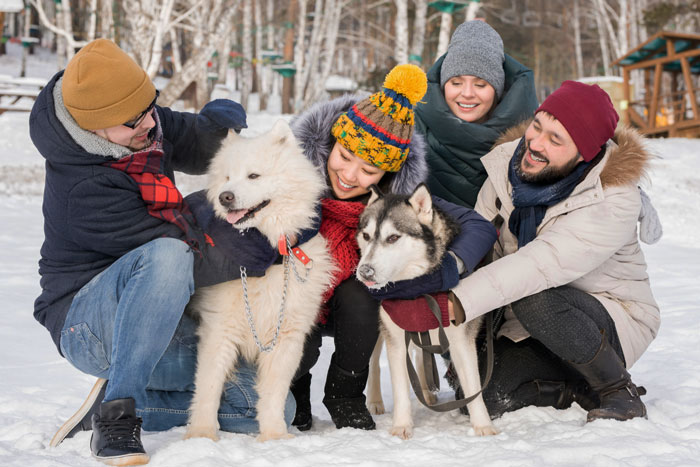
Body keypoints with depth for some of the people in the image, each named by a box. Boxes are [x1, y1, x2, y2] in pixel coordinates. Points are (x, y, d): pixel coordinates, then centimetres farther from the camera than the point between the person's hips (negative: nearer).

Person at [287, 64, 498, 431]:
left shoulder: (397, 193, -18)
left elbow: (479, 225, -18)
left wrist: (449, 269, -36)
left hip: (355, 304, 2)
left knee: (359, 295, -31)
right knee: (297, 352, -30)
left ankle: (345, 394, -2)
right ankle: (294, 387, 12)